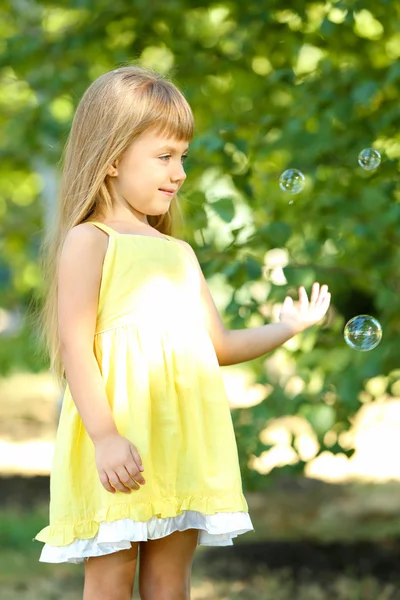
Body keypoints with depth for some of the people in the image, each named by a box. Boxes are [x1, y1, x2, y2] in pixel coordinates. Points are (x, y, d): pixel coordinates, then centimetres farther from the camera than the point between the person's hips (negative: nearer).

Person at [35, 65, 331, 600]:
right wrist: (104, 435, -18)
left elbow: (219, 345, 23)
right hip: (120, 448, -6)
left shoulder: (179, 253, 20)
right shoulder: (89, 241, -1)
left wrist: (287, 327, 15)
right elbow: (75, 344, -10)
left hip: (182, 442, 6)